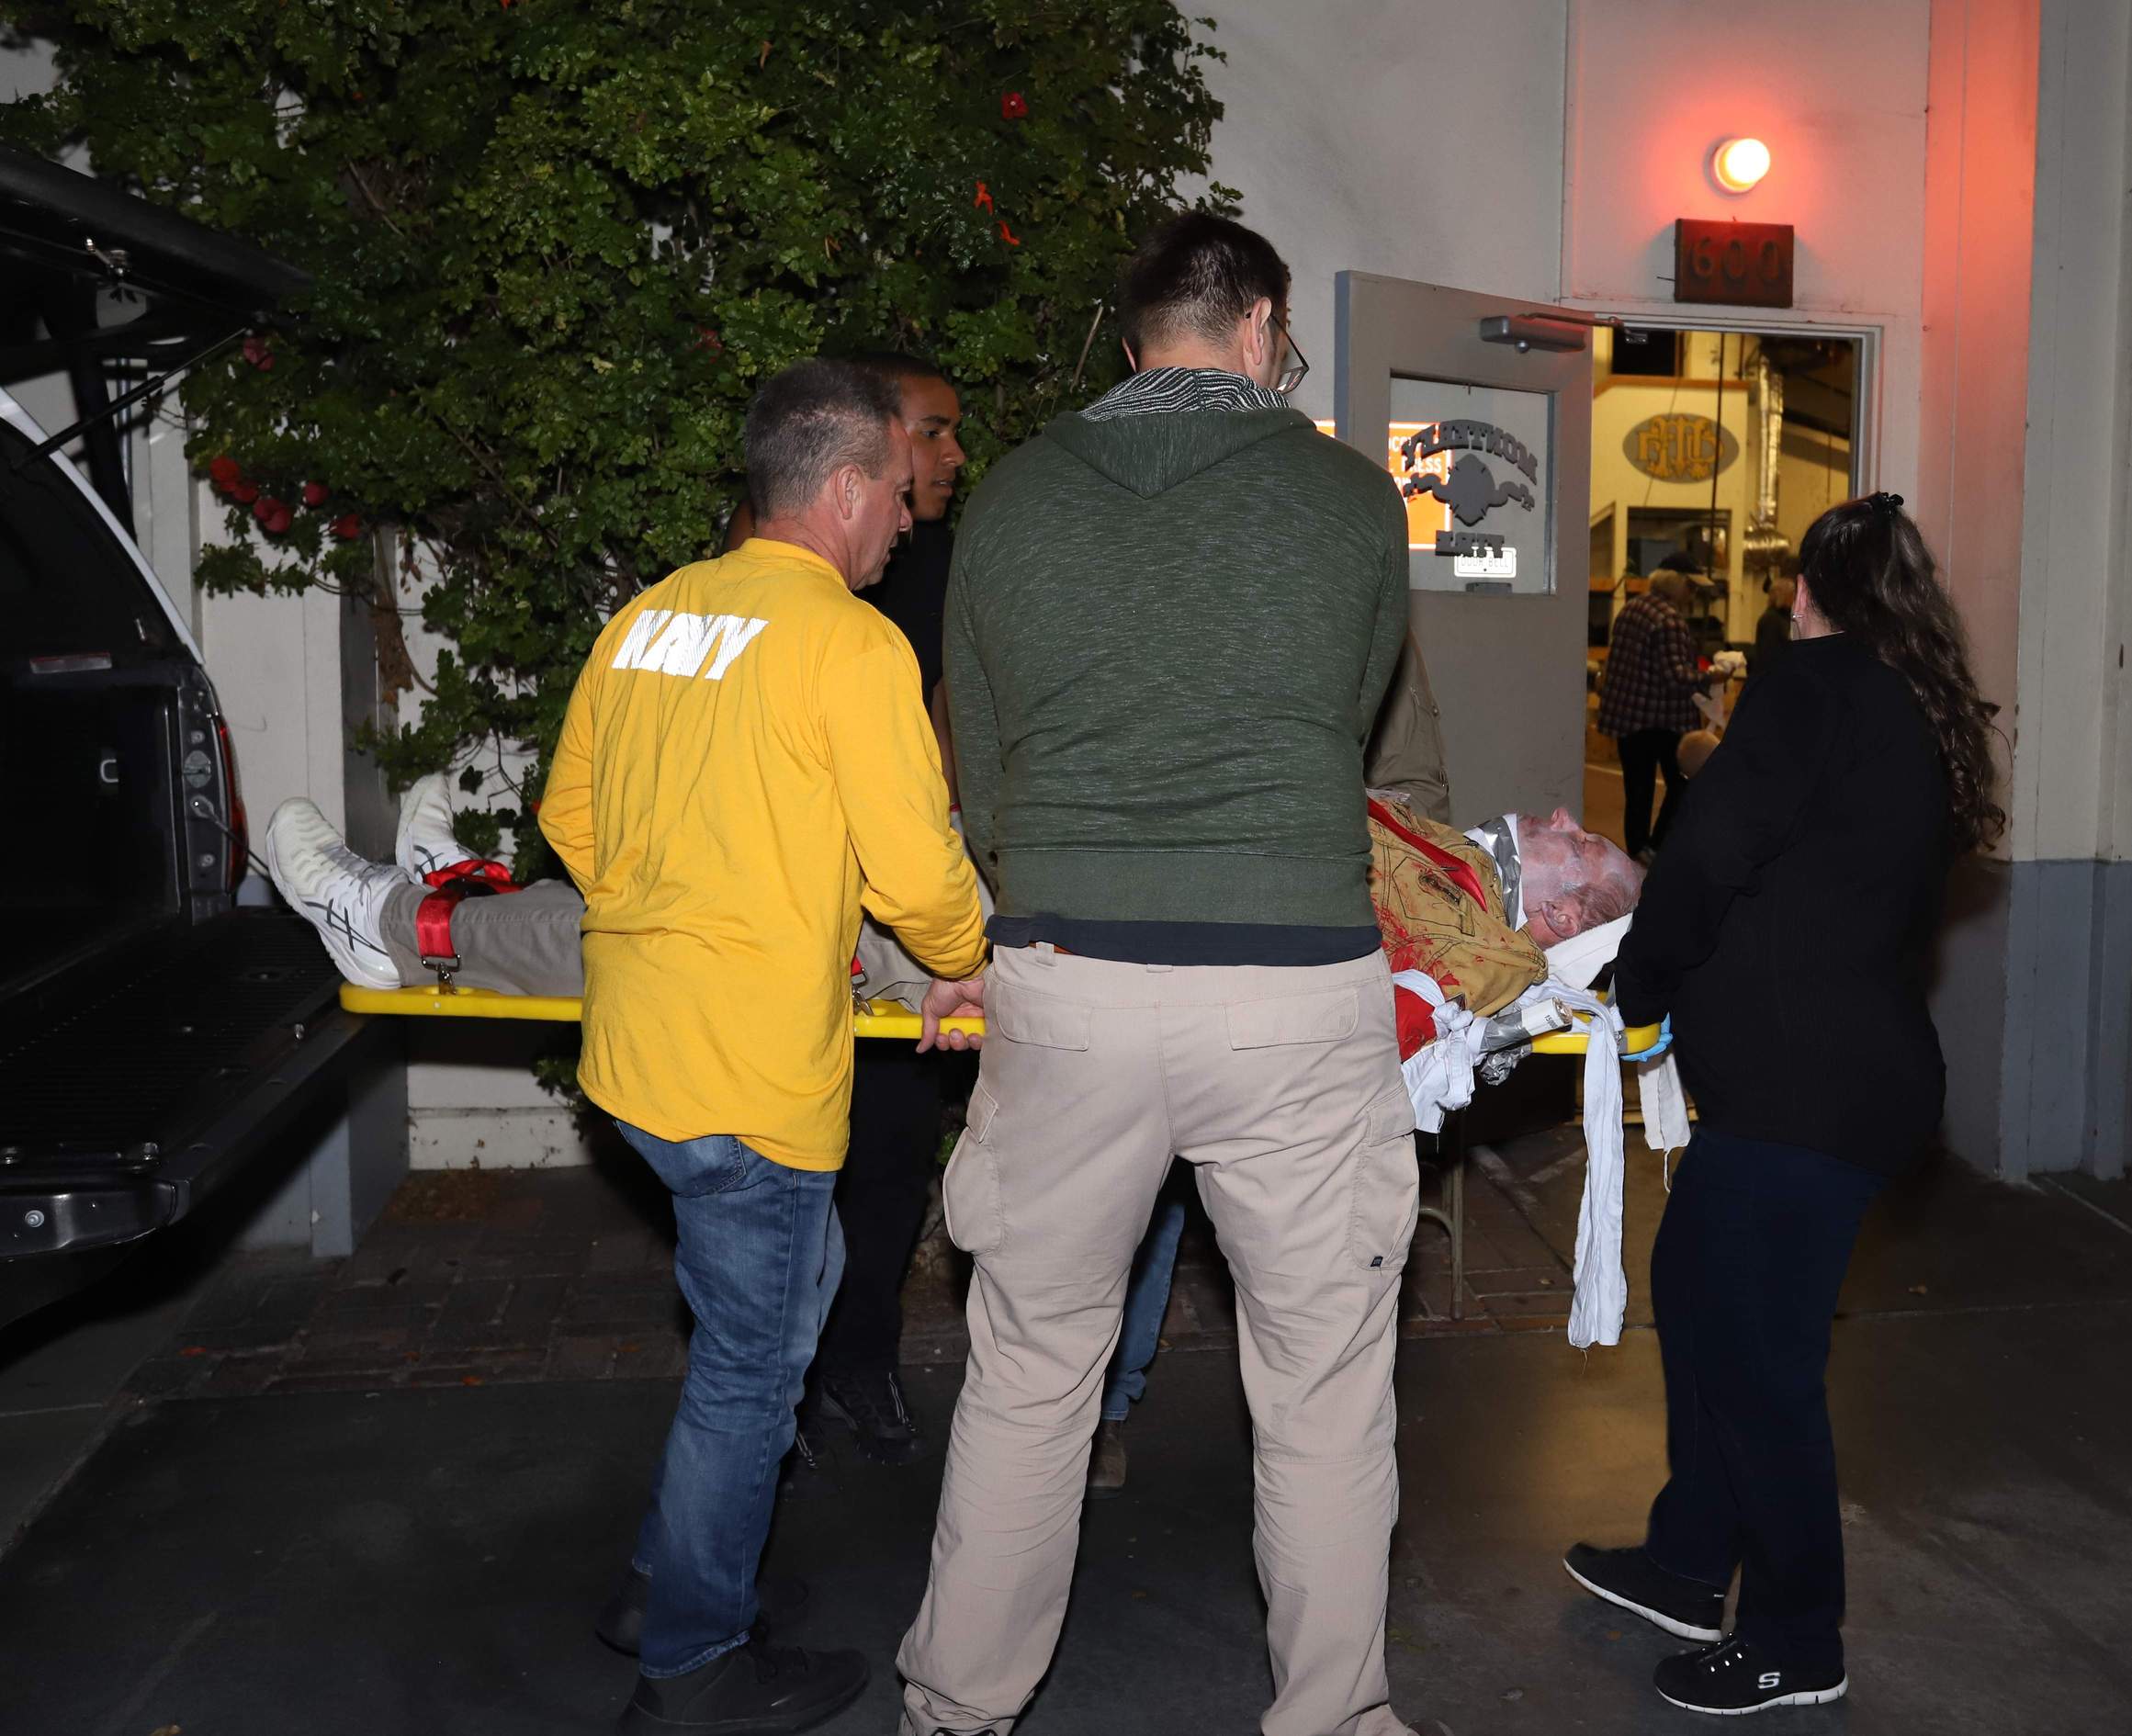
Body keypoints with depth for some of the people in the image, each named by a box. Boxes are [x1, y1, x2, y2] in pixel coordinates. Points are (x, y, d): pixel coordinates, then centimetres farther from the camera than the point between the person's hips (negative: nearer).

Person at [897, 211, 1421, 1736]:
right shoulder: (1353, 494, 3)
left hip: (1064, 987, 2)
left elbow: (980, 776, 11)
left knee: (1026, 1378, 17)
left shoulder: (1010, 499, 6)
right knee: (1327, 1394, 14)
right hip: (1295, 998, -1)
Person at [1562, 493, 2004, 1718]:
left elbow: (1711, 857, -15)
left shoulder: (1816, 688, -10)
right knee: (1696, 1289, 18)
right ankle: (1691, 1567, 30)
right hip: (1862, 1065, 10)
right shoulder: (1924, 719, 17)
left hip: (1800, 1080, -10)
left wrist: (1643, 984, 3)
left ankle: (1797, 1645, 13)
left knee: (1757, 1352, -2)